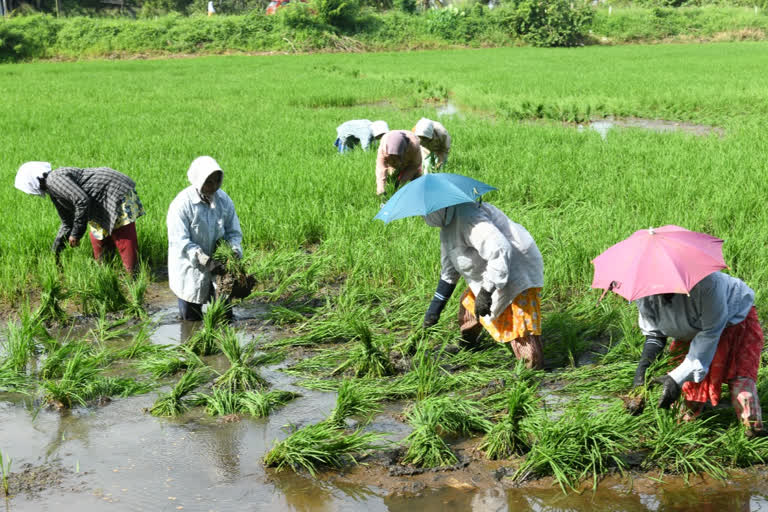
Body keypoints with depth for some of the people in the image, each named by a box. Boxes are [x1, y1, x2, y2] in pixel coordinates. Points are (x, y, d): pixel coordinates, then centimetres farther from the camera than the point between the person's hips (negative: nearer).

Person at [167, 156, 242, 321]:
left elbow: (233, 231, 4)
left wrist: (234, 250, -17)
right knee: (191, 320, 9)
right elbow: (180, 242, -22)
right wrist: (205, 261, -30)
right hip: (190, 273, -4)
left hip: (218, 268, 4)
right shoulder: (182, 204, -20)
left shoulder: (223, 199, -4)